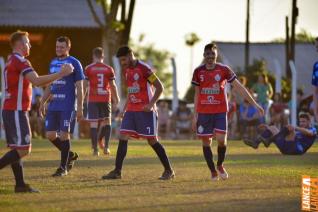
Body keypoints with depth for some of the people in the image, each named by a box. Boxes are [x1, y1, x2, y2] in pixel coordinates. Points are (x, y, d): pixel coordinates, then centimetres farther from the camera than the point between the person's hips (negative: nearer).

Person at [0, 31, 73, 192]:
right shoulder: (20, 60, -12)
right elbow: (37, 81, -23)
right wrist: (61, 74, -19)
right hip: (16, 111, -10)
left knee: (17, 149, 9)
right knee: (23, 150, -11)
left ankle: (20, 184, 8)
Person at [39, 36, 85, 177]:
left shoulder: (74, 63, -4)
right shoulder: (53, 63, 14)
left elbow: (79, 87, -6)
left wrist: (80, 107, -11)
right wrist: (43, 102, 14)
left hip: (68, 107, -6)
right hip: (53, 106, 6)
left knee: (64, 135, -6)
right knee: (50, 135, 3)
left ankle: (63, 167, 4)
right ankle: (71, 155, 24)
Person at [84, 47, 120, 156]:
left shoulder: (88, 69, -2)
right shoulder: (109, 69, 3)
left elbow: (85, 85, -2)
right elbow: (112, 86, 6)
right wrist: (116, 99, 18)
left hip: (93, 99, -2)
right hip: (105, 99, 2)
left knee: (94, 123, 0)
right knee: (107, 121, 14)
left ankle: (95, 149, -4)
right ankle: (106, 146, 0)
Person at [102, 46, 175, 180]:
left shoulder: (144, 69, -13)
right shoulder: (126, 70, 11)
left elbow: (159, 87, -12)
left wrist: (151, 104, -20)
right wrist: (125, 107, 14)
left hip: (145, 110, -7)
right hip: (131, 109, 7)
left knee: (152, 140, -3)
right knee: (123, 137, -4)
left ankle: (169, 171, 8)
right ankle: (117, 171, -3)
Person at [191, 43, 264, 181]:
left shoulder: (223, 70, -2)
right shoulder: (198, 72, 3)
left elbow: (239, 88, 0)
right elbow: (197, 94, 10)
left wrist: (254, 104, -2)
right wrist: (195, 116, 9)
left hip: (220, 111, -2)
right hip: (203, 112, 2)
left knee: (221, 140, -12)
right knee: (206, 141, 1)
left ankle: (220, 165, 14)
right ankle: (213, 171, 15)